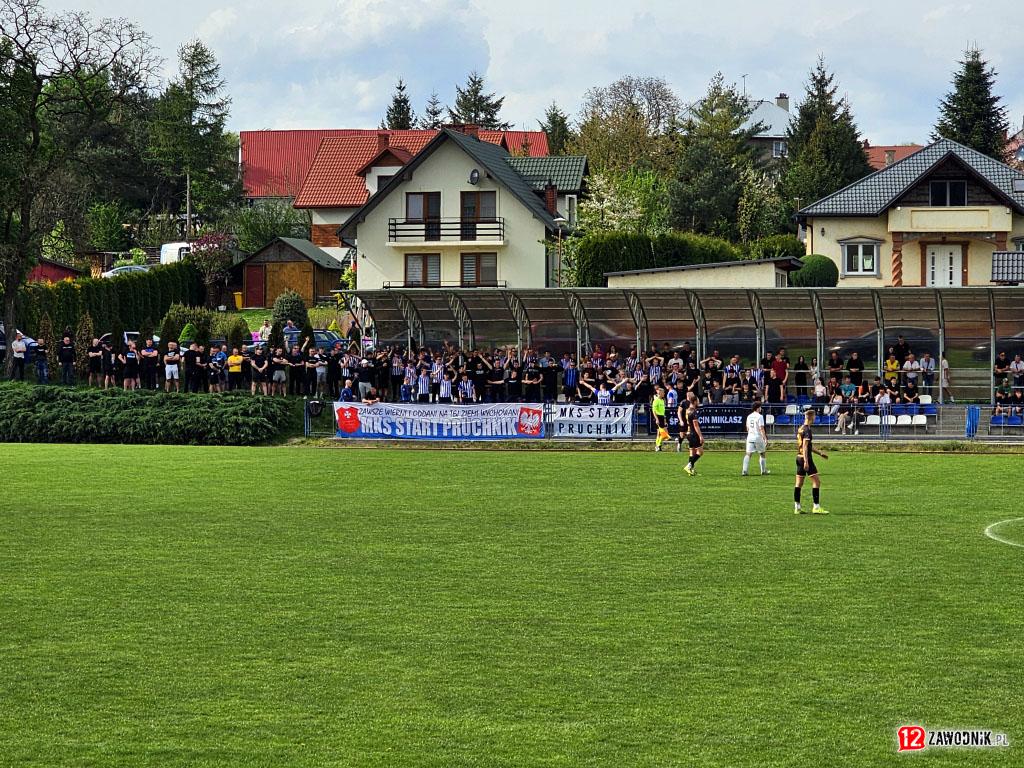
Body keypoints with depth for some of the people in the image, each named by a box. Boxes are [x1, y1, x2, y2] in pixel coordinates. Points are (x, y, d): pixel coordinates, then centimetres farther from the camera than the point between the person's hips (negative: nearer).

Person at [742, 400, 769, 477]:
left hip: (750, 437, 5)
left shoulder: (749, 416, 9)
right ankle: (764, 470, 18)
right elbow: (761, 428, -15)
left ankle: (745, 471, -12)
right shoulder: (759, 416, -10)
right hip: (758, 437, -5)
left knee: (748, 454, -1)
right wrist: (765, 438, -12)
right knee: (762, 454, 11)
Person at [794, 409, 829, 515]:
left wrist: (820, 453, 32)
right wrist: (806, 461, -25)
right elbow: (805, 446, -21)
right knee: (816, 481, -6)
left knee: (799, 483, 10)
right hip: (806, 458, -9)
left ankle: (797, 507, 11)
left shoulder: (800, 429, 15)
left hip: (799, 458, 9)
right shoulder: (807, 430, -14)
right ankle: (816, 507, -8)